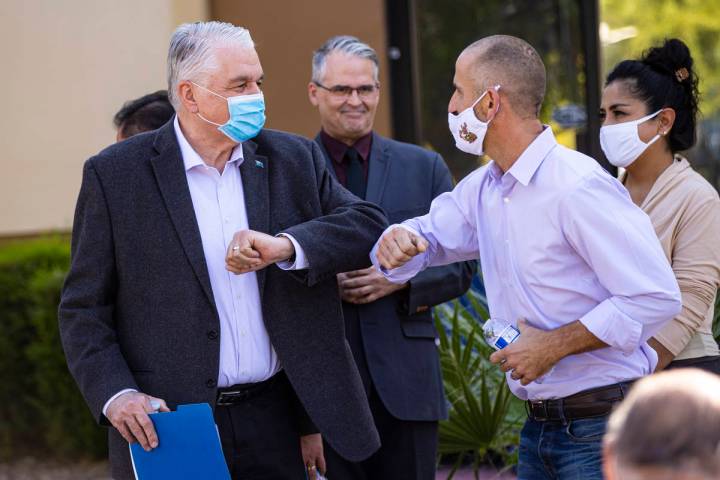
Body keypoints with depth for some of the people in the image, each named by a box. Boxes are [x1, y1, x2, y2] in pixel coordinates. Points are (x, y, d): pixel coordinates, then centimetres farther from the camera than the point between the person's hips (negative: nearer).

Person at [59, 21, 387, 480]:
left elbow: (371, 226, -1)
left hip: (275, 423, 3)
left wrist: (286, 246, -18)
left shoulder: (293, 158, 7)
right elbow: (83, 309, 0)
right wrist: (115, 394, -16)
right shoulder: (115, 175, -3)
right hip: (168, 430, -3)